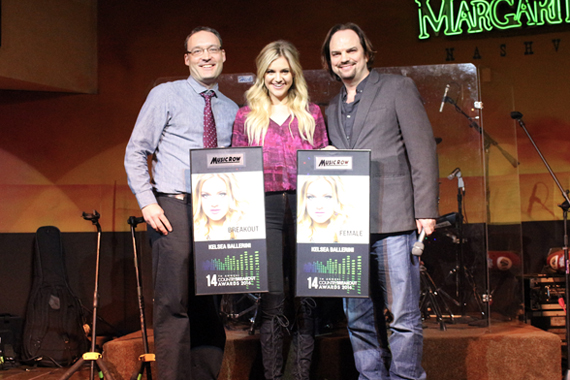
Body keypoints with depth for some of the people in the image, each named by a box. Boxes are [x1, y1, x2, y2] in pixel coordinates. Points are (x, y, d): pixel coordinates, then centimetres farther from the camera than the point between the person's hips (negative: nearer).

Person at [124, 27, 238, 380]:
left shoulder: (231, 110, 16)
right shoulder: (166, 95, 3)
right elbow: (136, 152, 1)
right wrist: (147, 203, -10)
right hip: (175, 209, -4)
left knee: (211, 305, 6)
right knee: (174, 303, -8)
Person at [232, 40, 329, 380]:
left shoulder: (311, 114, 13)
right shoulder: (247, 117, 11)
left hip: (305, 207, 1)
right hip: (265, 209, -1)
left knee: (306, 297, 2)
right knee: (273, 298, -3)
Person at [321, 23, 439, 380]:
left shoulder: (398, 87, 5)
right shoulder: (332, 108, 21)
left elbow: (422, 150, -1)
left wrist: (426, 211, -8)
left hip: (393, 220, -5)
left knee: (404, 316, -4)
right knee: (358, 318, 8)